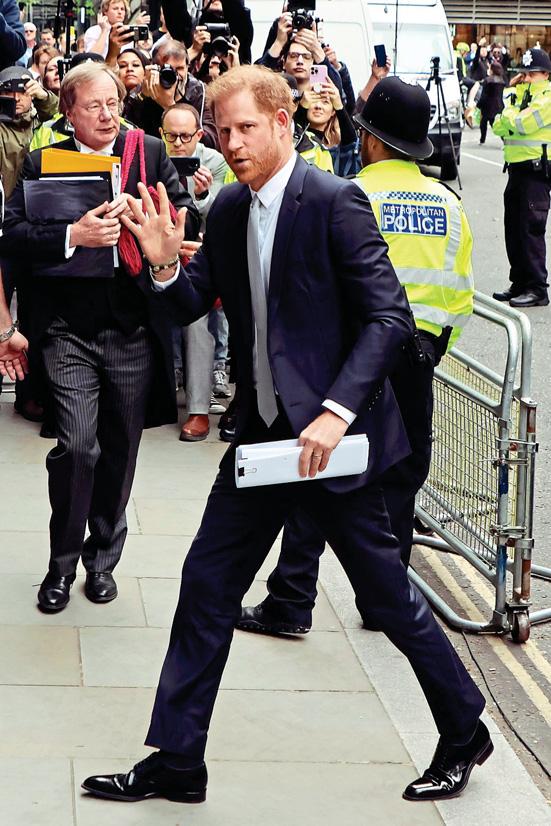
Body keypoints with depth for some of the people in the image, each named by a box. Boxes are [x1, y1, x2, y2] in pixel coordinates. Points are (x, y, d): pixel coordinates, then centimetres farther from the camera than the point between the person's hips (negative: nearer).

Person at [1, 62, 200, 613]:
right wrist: (73, 236, -24)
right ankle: (62, 562, 9)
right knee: (76, 446, -11)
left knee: (119, 450, 11)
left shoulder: (150, 154, 5)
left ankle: (102, 558, 29)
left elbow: (189, 219, 0)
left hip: (134, 328, 2)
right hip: (68, 329, -2)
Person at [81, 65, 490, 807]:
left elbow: (390, 316, -19)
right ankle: (176, 761, 18)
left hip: (334, 435, -7)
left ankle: (465, 733, 27)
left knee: (387, 593, 5)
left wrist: (338, 410, -28)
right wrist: (165, 264, -9)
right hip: (264, 431, 7)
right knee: (207, 586, 7)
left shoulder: (335, 202, -15)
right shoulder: (228, 210, 7)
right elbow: (194, 302, 12)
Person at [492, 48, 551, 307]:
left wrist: (507, 112, 1)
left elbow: (520, 124, -20)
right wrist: (511, 89, 5)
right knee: (513, 228, 11)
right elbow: (498, 127, 15)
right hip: (517, 169, 9)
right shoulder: (521, 94, 19)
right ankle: (520, 284, 19)